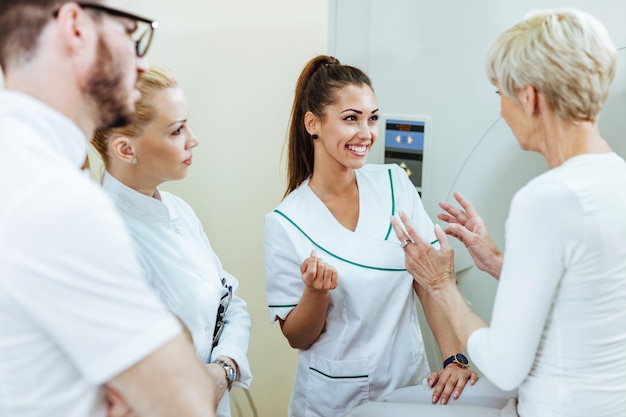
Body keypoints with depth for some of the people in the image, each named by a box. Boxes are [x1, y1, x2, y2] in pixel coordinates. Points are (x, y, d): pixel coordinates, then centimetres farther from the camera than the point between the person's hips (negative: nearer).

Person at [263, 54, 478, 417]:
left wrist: (454, 357, -15)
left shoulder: (396, 184, -7)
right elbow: (297, 337, -8)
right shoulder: (286, 223, -14)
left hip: (410, 383, 3)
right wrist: (316, 291, -26)